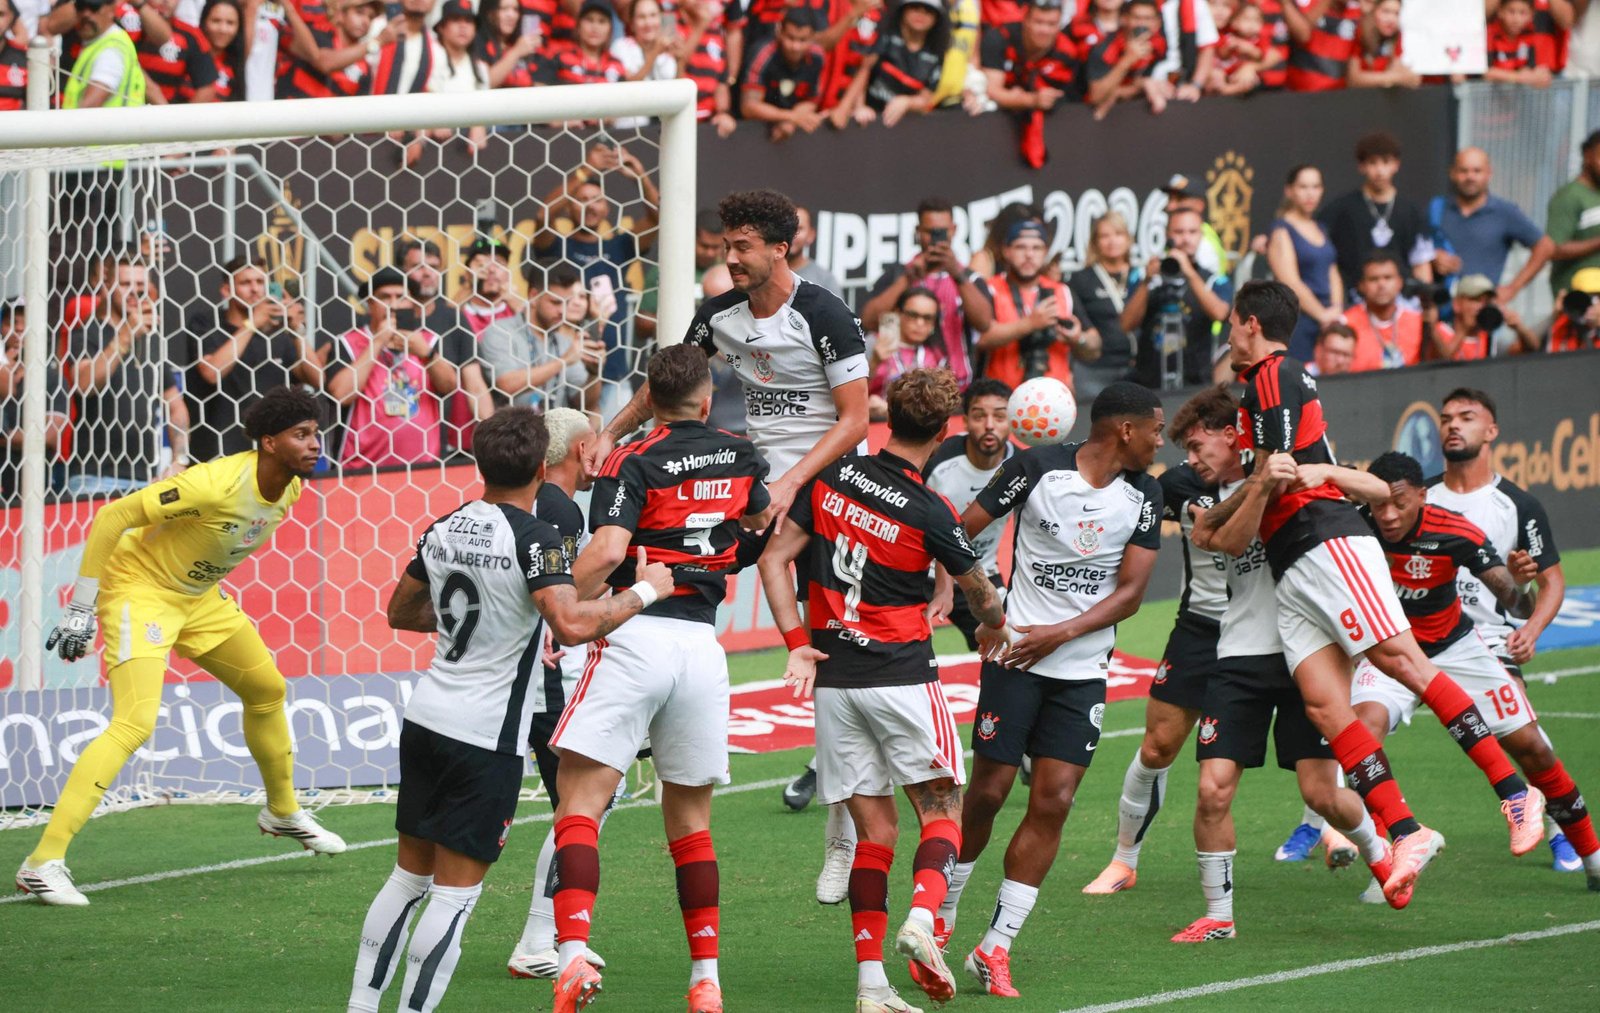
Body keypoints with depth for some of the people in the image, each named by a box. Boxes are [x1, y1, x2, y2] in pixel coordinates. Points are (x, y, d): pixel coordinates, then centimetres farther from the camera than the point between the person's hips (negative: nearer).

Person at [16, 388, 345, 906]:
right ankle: (44, 861, -25)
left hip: (198, 595, 9)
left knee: (267, 689, 20)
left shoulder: (289, 490, -5)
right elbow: (112, 516, -28)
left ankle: (282, 811, 46)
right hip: (140, 587, -9)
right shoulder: (217, 484, -31)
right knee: (135, 723, -23)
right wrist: (81, 608, -25)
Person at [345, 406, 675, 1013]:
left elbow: (400, 612, 21)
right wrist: (644, 592, -15)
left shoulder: (445, 529, 7)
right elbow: (573, 624, -29)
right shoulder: (533, 539, -15)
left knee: (410, 875, 16)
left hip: (426, 715, 7)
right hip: (484, 736, -7)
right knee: (455, 892, -2)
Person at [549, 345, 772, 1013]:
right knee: (690, 819, 16)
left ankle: (573, 954, -25)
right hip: (702, 644, 5)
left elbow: (606, 550, -20)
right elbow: (765, 517, 35)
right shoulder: (739, 458, 12)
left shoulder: (633, 463, -4)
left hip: (635, 636, -5)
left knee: (580, 802, -6)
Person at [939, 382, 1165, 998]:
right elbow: (962, 531, -2)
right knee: (988, 792, -2)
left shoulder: (1144, 496, 4)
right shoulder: (1038, 468, -7)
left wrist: (1060, 634, -11)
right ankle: (940, 915, 20)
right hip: (1015, 658, -3)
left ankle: (996, 947, -1)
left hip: (1083, 671, 3)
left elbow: (1131, 592, 1)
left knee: (1053, 803, -6)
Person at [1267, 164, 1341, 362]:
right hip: (1298, 321, -7)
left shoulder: (1319, 229, 20)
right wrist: (1323, 315, -11)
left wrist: (1336, 310, 0)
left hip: (1327, 321, 7)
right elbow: (1291, 283, -11)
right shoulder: (1282, 230, -3)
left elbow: (1333, 275, 17)